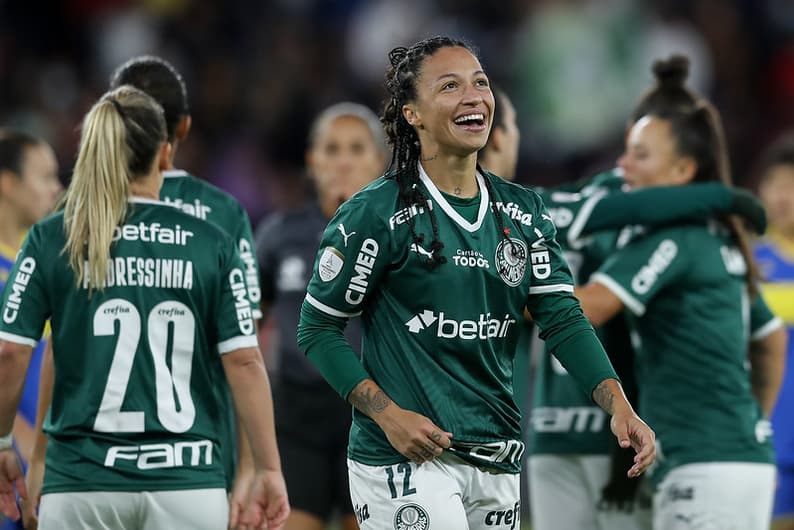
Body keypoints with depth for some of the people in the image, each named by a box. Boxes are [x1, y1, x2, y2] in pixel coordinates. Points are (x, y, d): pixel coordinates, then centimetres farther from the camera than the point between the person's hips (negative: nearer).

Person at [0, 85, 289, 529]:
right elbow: (245, 361, -1)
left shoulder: (52, 240, 0)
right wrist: (270, 470, 4)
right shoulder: (212, 244, 2)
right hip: (186, 482, 0)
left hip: (83, 478, 0)